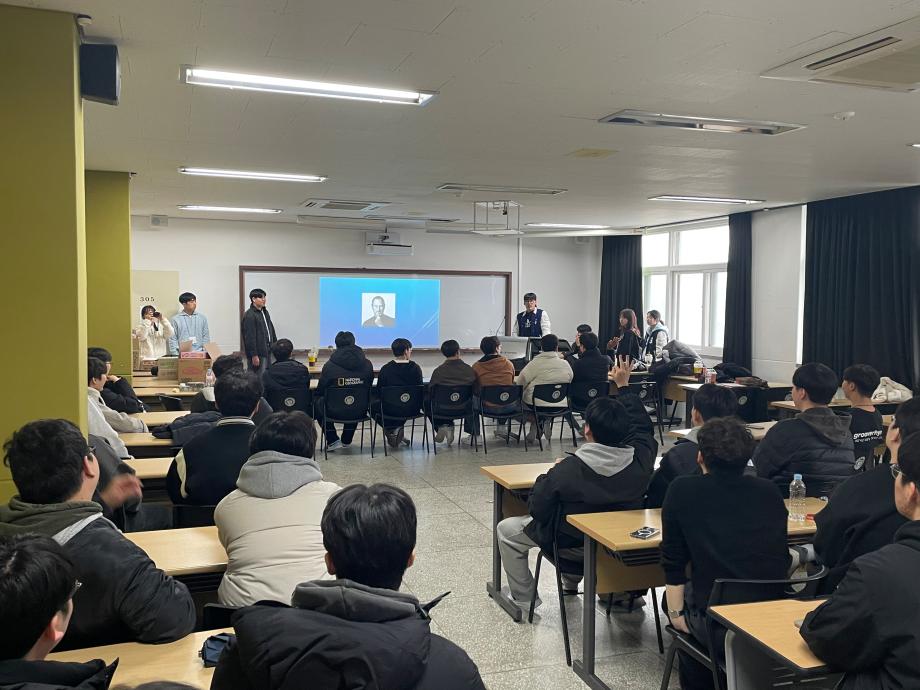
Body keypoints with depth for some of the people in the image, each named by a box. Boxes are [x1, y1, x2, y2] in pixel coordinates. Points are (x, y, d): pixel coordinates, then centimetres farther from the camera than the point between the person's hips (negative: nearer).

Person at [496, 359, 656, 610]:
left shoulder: (567, 469, -32)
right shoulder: (640, 460, -22)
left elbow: (537, 509, -20)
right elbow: (643, 426, 0)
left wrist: (550, 474, -3)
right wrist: (624, 387, 10)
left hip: (571, 544, -5)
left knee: (506, 529, 15)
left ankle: (523, 598, 23)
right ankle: (571, 581, 53)